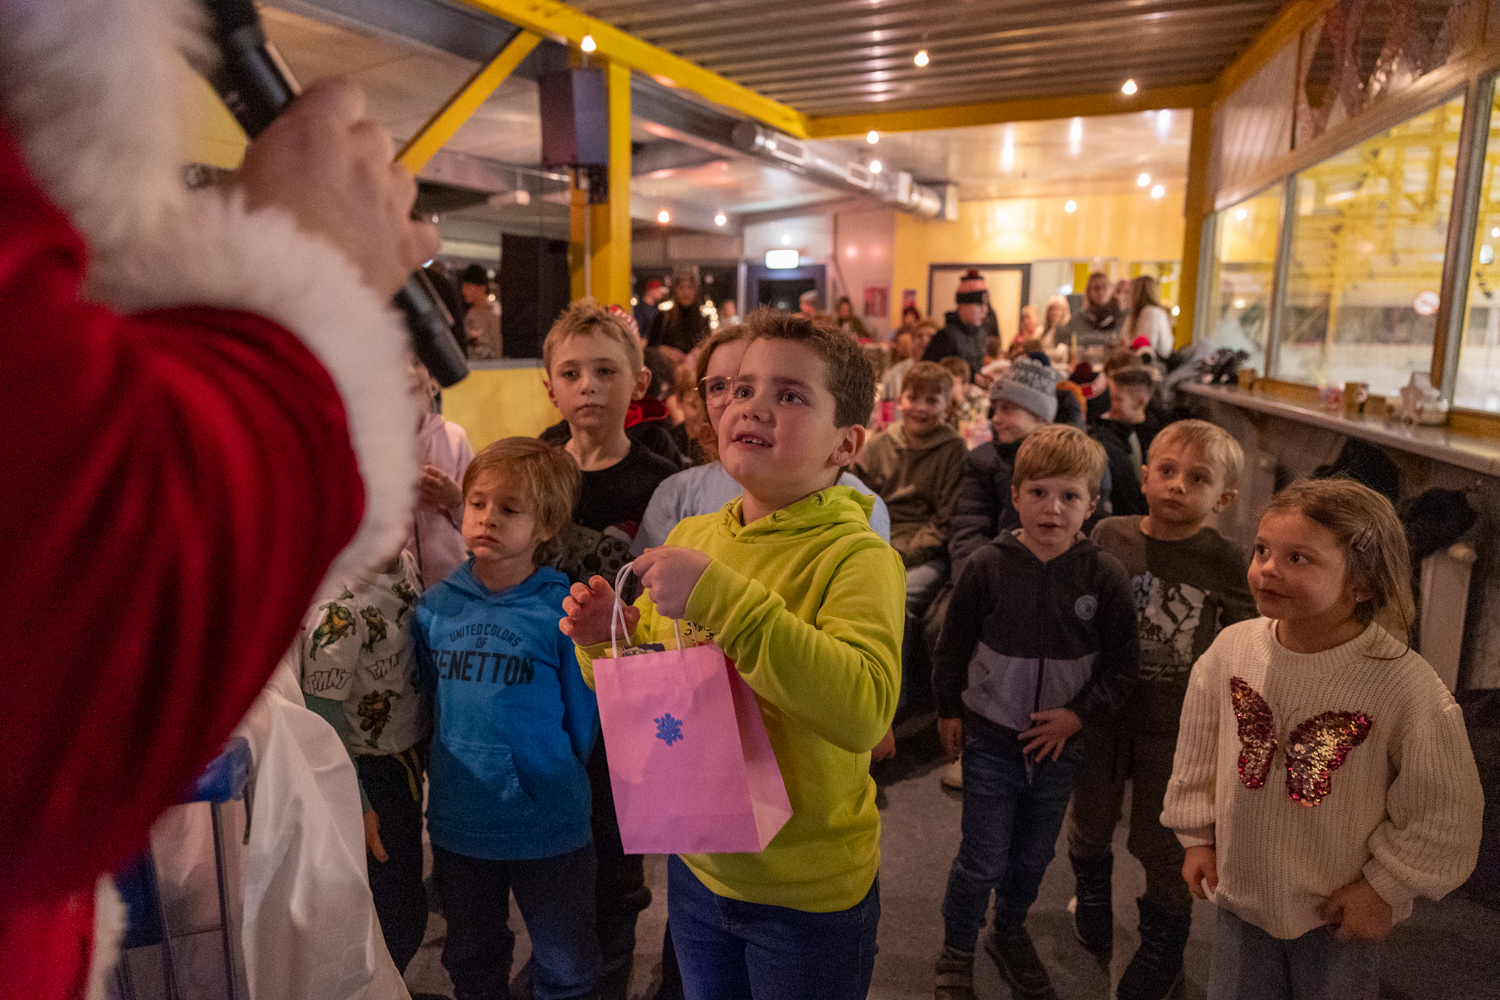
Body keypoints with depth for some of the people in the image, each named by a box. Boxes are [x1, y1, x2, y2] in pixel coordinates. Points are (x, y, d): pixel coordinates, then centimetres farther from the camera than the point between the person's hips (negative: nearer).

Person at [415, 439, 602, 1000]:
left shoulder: (563, 611, -15)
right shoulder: (435, 608, -3)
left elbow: (582, 719, -6)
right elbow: (428, 701, 11)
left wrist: (555, 777, 0)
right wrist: (450, 773, 10)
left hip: (550, 826, -4)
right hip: (458, 823, 4)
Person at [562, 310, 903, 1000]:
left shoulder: (858, 556, -20)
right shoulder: (690, 538, -3)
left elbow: (864, 711, -36)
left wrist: (721, 598, -37)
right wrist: (608, 639, -13)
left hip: (809, 892, -5)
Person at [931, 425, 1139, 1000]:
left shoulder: (1106, 577, -9)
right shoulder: (987, 566, -13)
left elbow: (1120, 665, -2)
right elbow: (952, 646, -1)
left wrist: (1077, 714, -11)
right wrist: (949, 710, 3)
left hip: (1059, 744, 2)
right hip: (990, 738, -2)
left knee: (1033, 858, 19)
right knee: (983, 861, 5)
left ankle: (1009, 935, 46)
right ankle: (956, 953, 30)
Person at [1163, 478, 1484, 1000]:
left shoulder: (1406, 683, -24)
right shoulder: (1231, 648, -13)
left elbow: (1445, 810, -12)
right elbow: (1198, 750, 1)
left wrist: (1383, 888, -7)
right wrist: (1198, 836, 6)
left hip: (1340, 910, -3)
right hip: (1239, 893, 3)